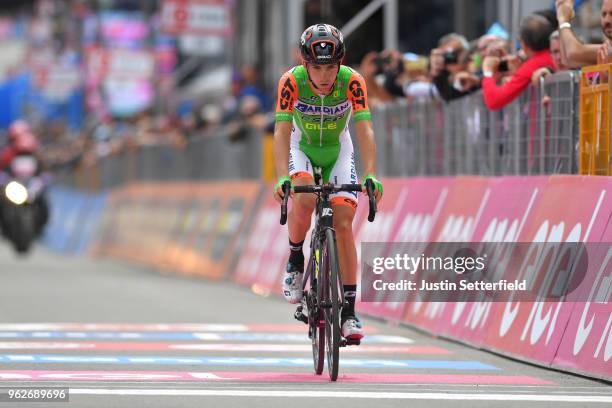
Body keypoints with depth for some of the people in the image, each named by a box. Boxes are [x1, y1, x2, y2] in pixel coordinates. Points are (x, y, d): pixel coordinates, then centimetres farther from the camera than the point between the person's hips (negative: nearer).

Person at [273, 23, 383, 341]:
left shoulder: (352, 82, -27)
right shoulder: (291, 81, -28)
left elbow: (365, 130, -33)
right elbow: (282, 131, -34)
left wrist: (371, 176, -47)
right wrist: (282, 178, -48)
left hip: (338, 151, 1)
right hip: (302, 149, 0)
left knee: (343, 223, -13)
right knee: (304, 199, -31)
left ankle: (349, 312, -8)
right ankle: (295, 261, -3)